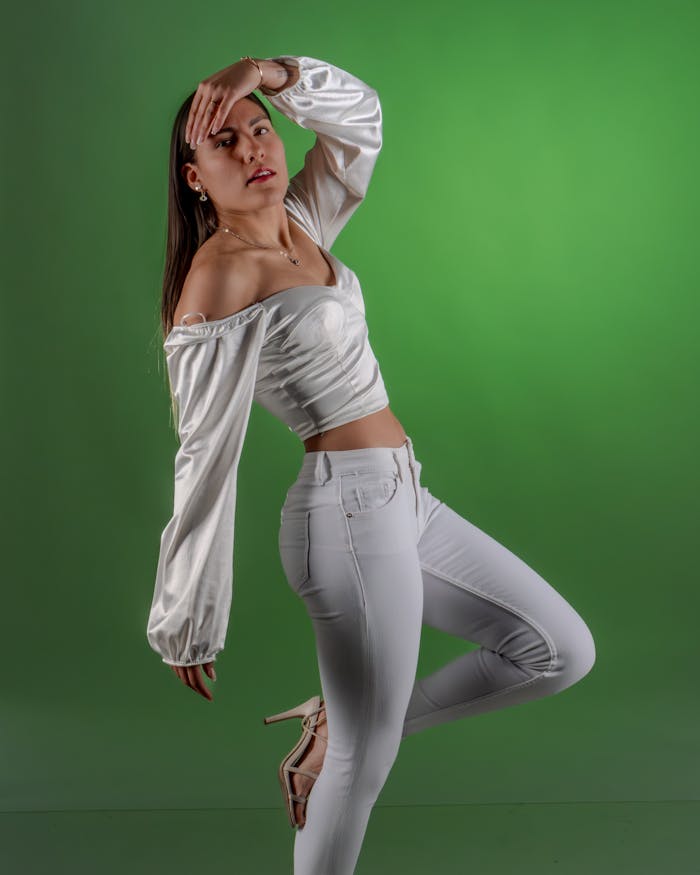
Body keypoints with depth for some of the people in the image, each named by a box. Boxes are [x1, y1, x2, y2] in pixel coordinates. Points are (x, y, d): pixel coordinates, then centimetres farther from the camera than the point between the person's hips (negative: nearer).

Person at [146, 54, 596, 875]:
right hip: (349, 513, -9)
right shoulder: (221, 272, -15)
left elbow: (360, 114, 16)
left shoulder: (297, 227, 8)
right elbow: (208, 455, -15)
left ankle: (338, 726, 22)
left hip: (401, 501, 9)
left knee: (563, 652, 15)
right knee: (365, 763, 4)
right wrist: (187, 623, -10)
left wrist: (266, 72, -2)